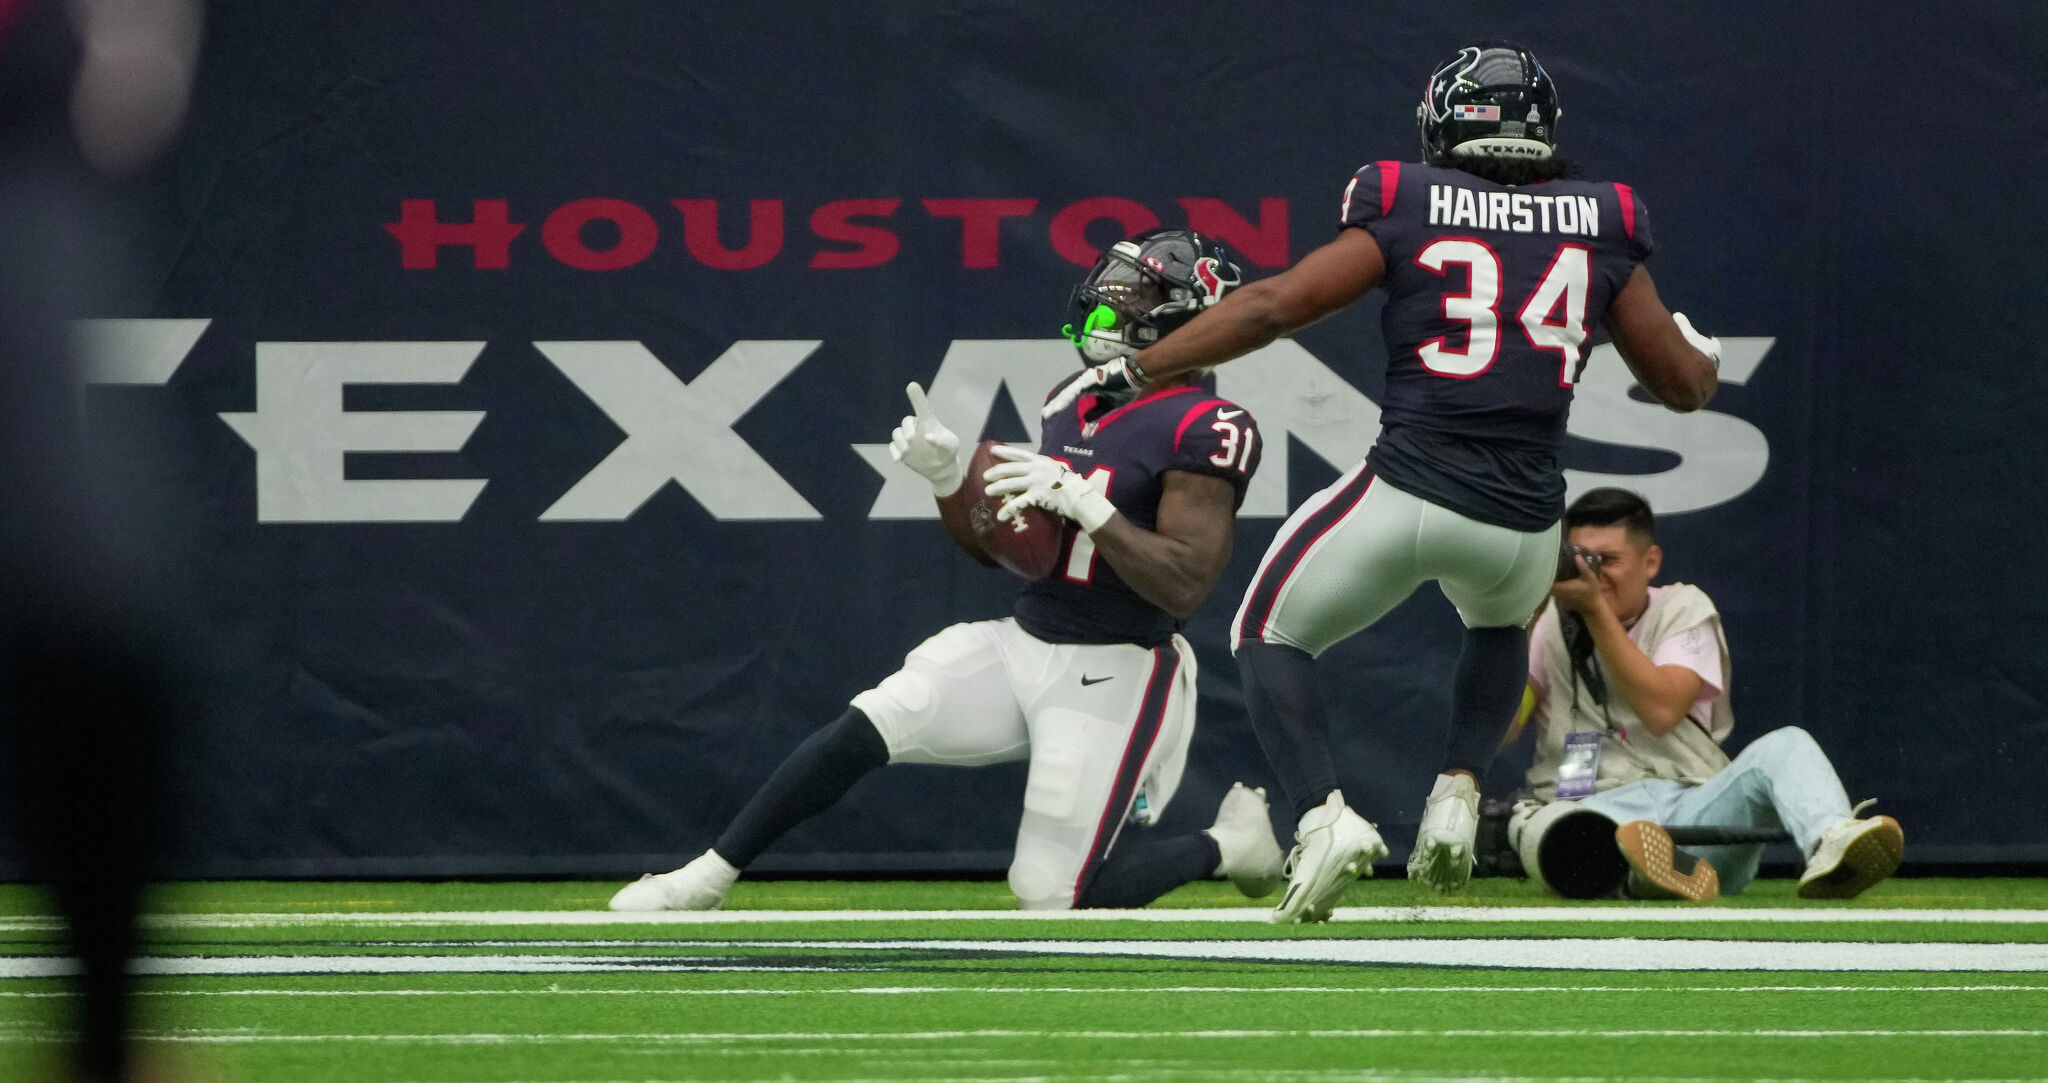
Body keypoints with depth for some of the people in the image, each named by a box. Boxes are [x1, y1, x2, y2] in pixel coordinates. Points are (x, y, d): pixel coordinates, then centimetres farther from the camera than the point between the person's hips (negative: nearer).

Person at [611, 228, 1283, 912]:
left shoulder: (1206, 429, -15)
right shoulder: (1076, 406, 10)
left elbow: (1184, 589, -23)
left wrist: (1084, 504, -28)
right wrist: (945, 478, -4)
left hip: (1112, 676, -7)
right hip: (1022, 645, 7)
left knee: (1052, 895, -6)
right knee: (862, 728, -9)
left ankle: (1229, 844, 16)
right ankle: (707, 877, 0)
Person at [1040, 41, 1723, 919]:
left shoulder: (1409, 212, 2)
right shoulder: (1600, 230, 8)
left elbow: (1274, 306, -4)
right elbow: (1685, 384, 14)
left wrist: (1130, 371, 2)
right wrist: (1704, 353, 38)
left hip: (1404, 492, -3)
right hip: (1523, 523, 3)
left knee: (1270, 636, 15)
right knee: (1500, 625, 37)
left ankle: (1323, 815, -10)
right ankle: (1459, 792, 14)